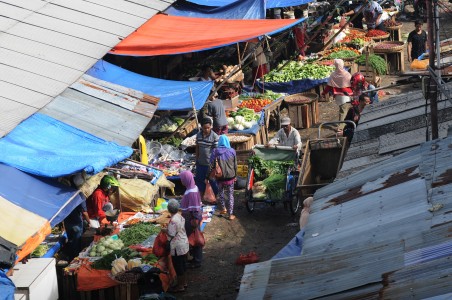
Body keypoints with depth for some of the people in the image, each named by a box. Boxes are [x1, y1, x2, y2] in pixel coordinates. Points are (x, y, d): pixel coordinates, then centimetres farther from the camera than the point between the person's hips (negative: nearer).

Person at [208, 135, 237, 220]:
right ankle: (230, 214, 9)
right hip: (230, 177, 0)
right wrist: (235, 176, 17)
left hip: (220, 177, 0)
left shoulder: (215, 152, -9)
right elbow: (235, 165, 2)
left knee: (221, 192, 26)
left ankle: (223, 208, 32)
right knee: (230, 195, 10)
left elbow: (211, 166, -8)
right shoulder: (232, 151, -5)